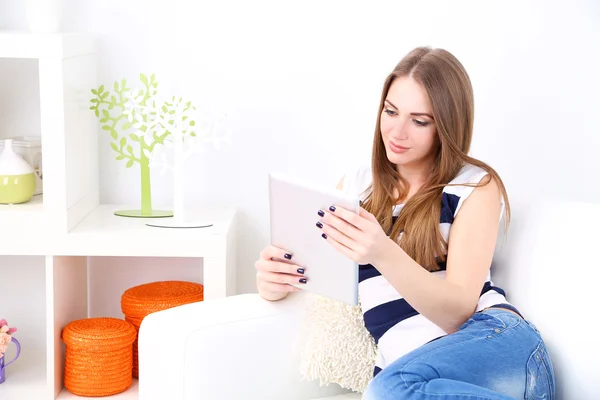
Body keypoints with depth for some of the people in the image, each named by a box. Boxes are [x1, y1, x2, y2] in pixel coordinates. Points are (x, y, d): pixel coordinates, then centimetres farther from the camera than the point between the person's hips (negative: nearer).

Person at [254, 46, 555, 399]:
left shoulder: (476, 185, 3)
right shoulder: (356, 185, 16)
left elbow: (458, 310, -8)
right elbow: (299, 269, 14)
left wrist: (384, 255, -26)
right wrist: (272, 278, -11)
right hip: (407, 362, 2)